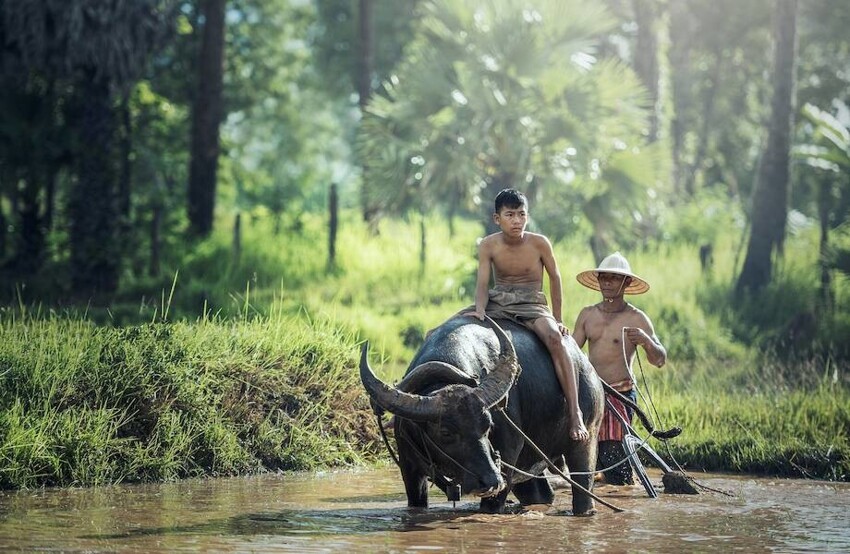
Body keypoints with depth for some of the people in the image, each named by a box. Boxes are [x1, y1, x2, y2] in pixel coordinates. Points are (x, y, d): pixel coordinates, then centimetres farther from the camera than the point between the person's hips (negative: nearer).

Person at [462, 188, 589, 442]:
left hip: (532, 305, -3)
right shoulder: (488, 245, -3)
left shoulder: (539, 243, -7)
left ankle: (575, 413, -39)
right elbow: (482, 283, -8)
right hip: (497, 303, 3)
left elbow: (555, 278, 5)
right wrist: (480, 311, -29)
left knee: (554, 337, -36)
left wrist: (557, 320, 7)